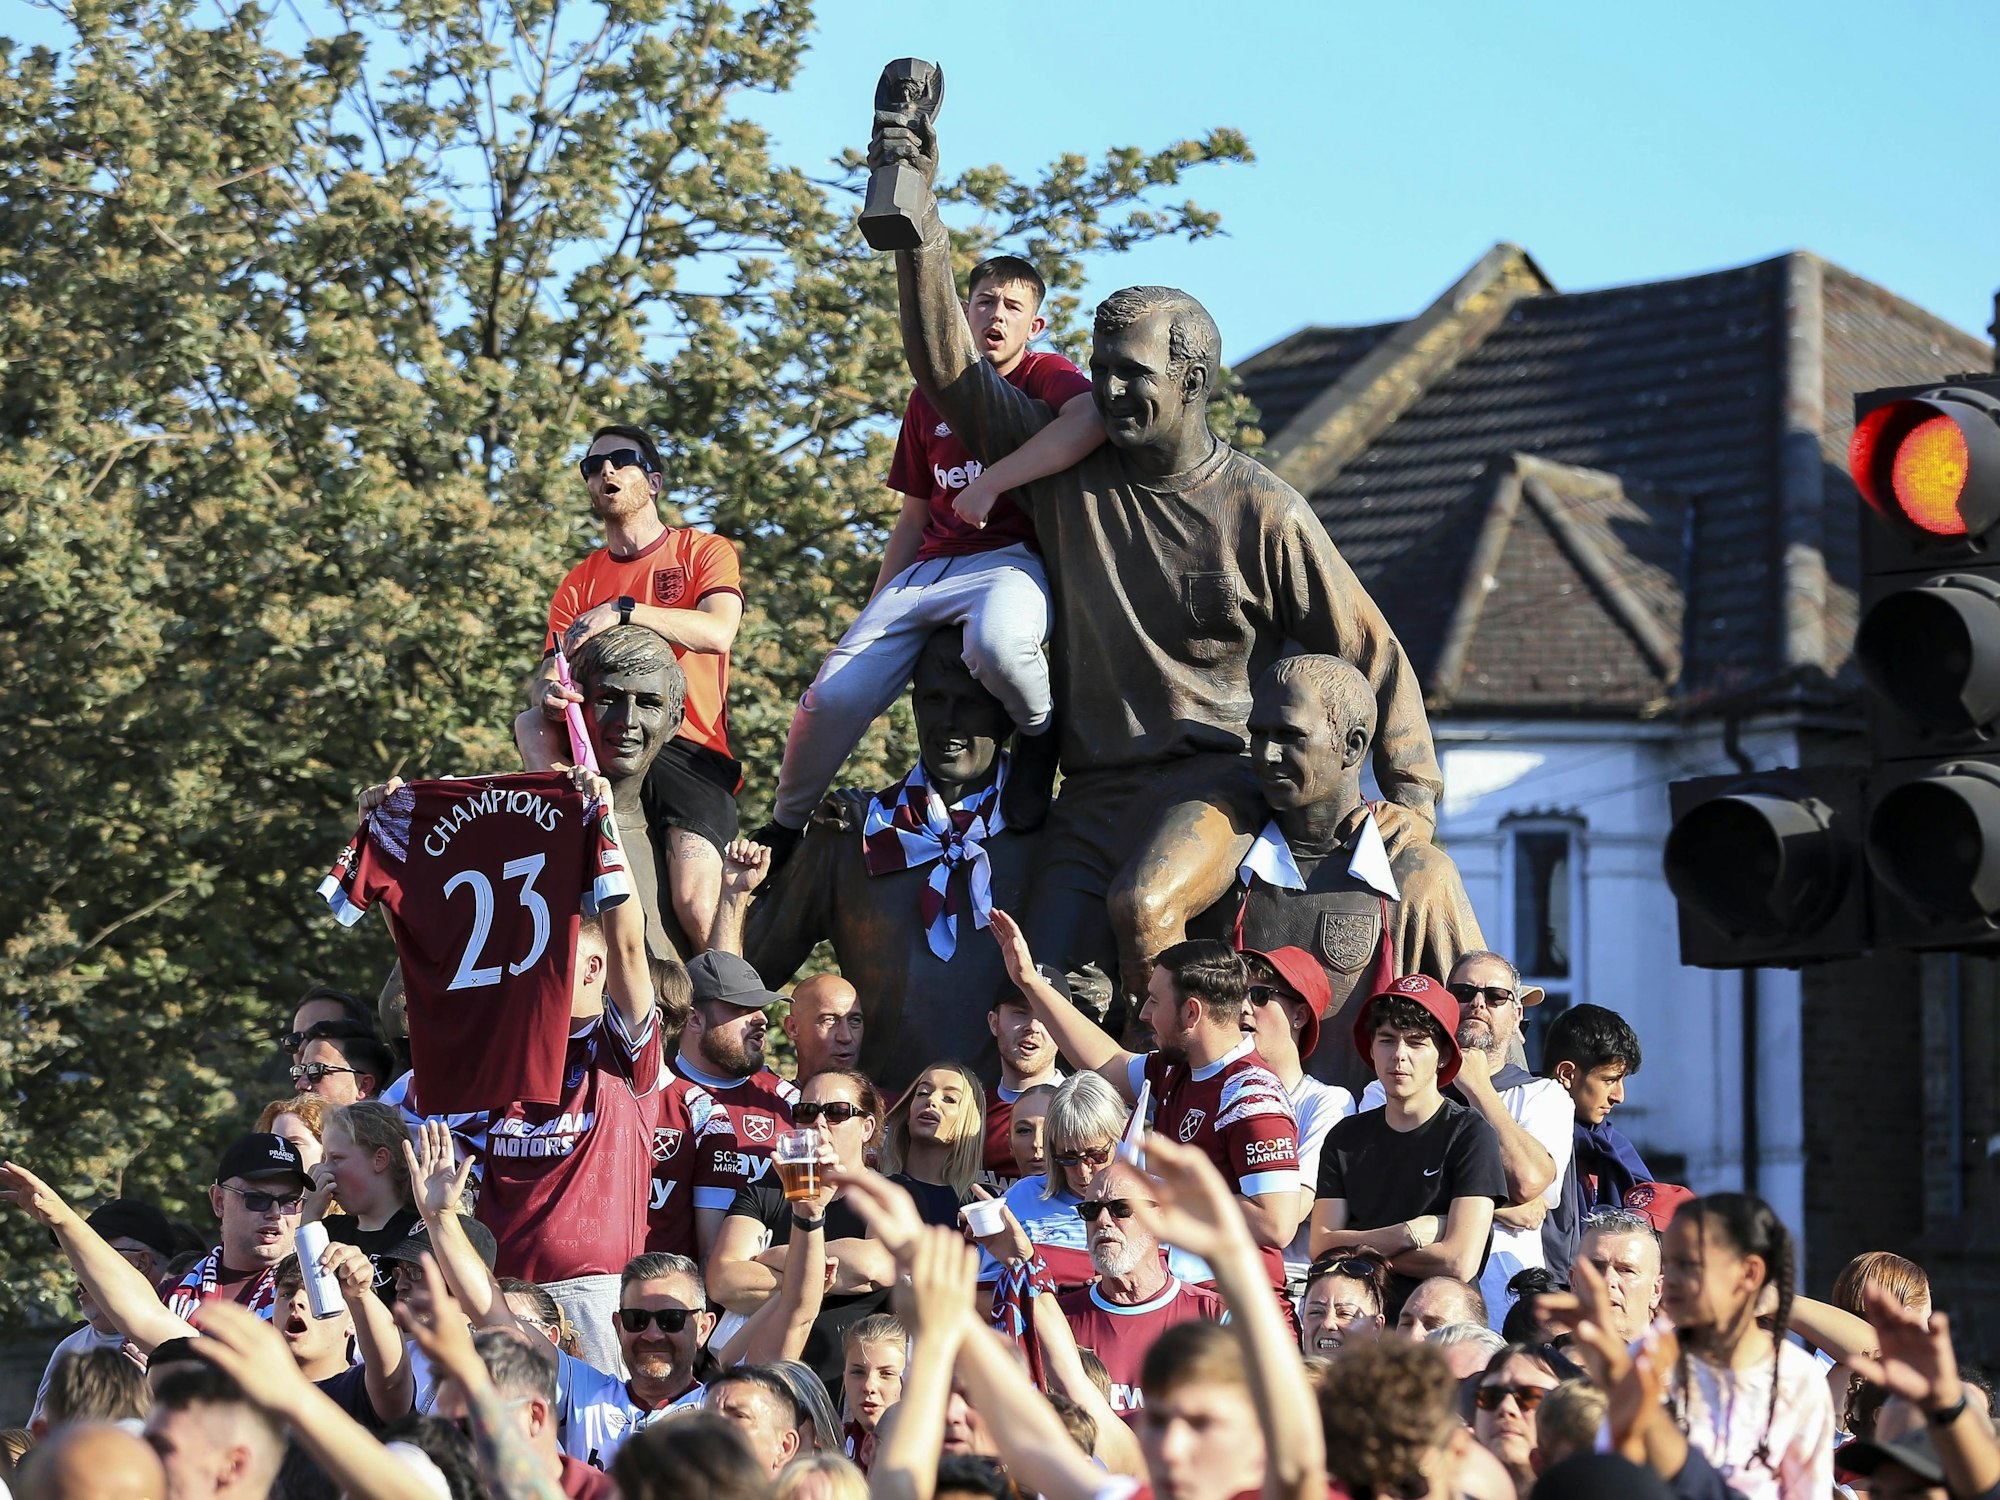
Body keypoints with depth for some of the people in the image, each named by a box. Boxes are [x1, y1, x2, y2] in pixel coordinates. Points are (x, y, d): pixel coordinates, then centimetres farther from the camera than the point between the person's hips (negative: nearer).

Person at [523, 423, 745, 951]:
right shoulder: (579, 582, 19)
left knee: (696, 904, -26)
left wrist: (622, 611, -20)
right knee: (531, 726, -30)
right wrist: (548, 694, -21)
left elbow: (717, 632, -11)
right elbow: (548, 675, 5)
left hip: (689, 751, -4)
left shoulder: (705, 551, 10)